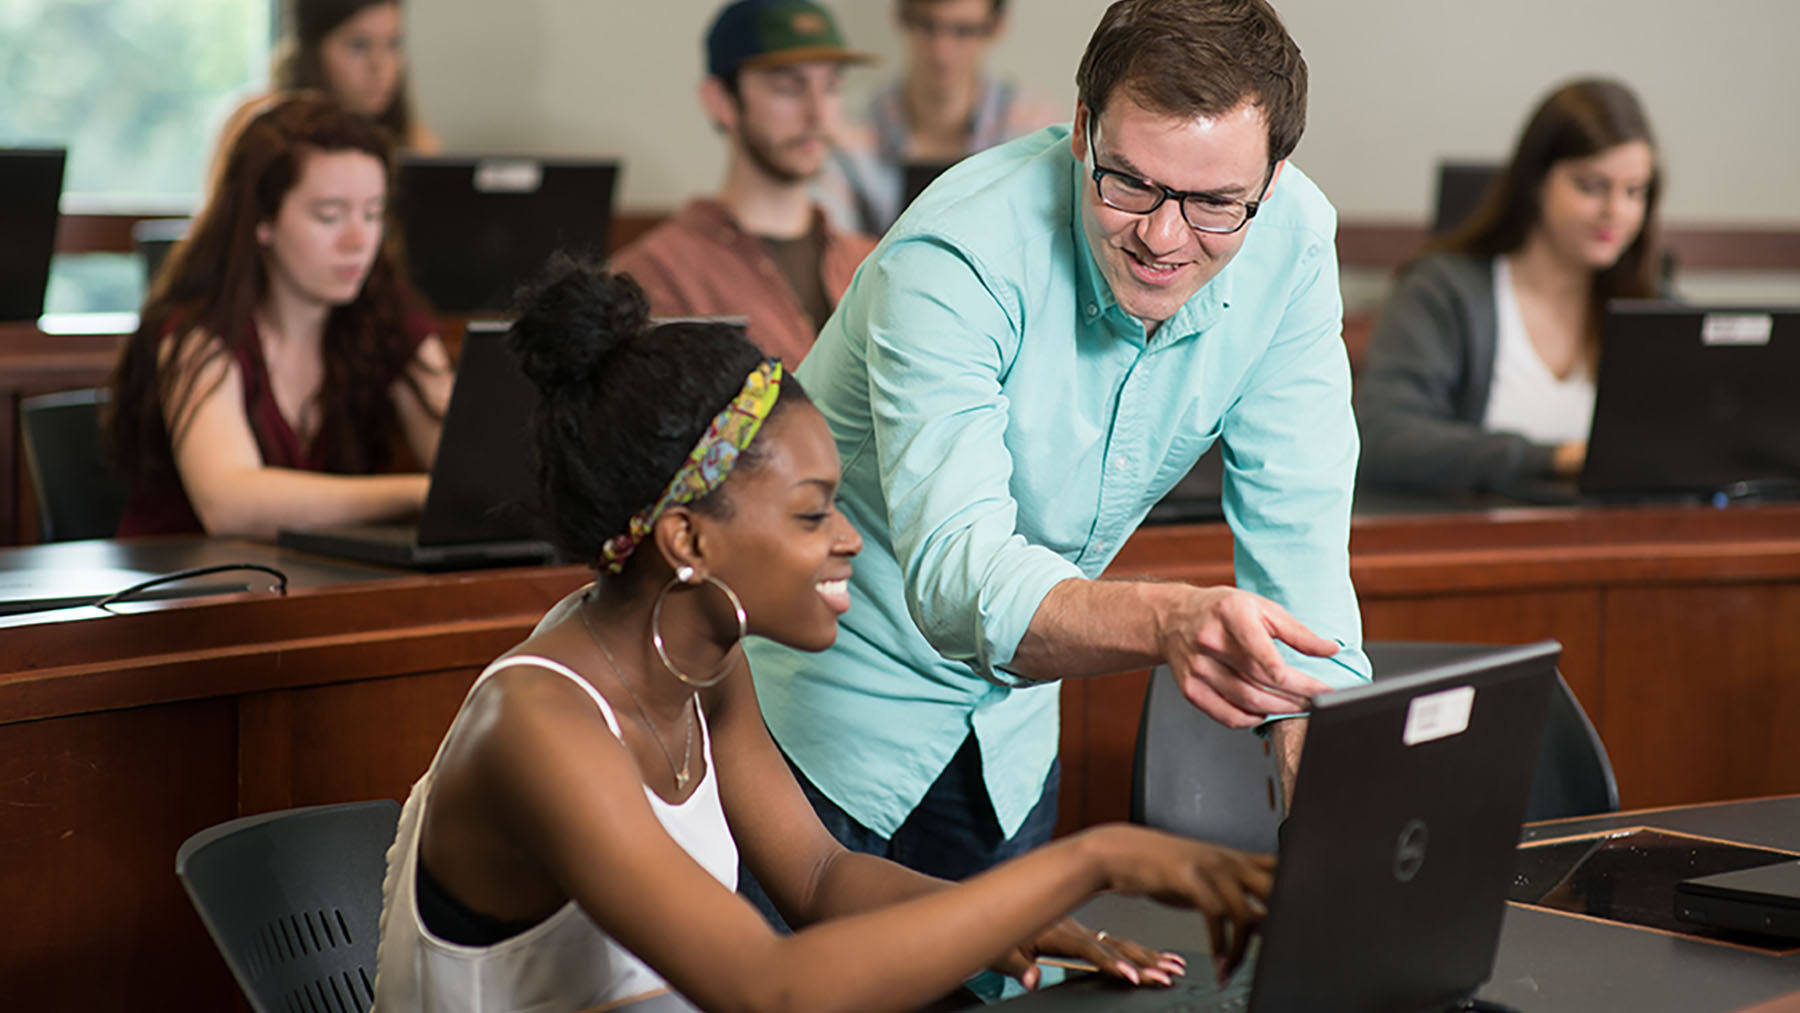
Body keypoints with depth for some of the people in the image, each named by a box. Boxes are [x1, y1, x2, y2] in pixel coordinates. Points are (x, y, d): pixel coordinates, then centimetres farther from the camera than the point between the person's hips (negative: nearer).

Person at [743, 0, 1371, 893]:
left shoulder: (1291, 242, -15)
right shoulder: (956, 259, -31)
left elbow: (1297, 530, -13)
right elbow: (955, 577, -43)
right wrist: (1169, 619, -62)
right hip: (829, 697, -5)